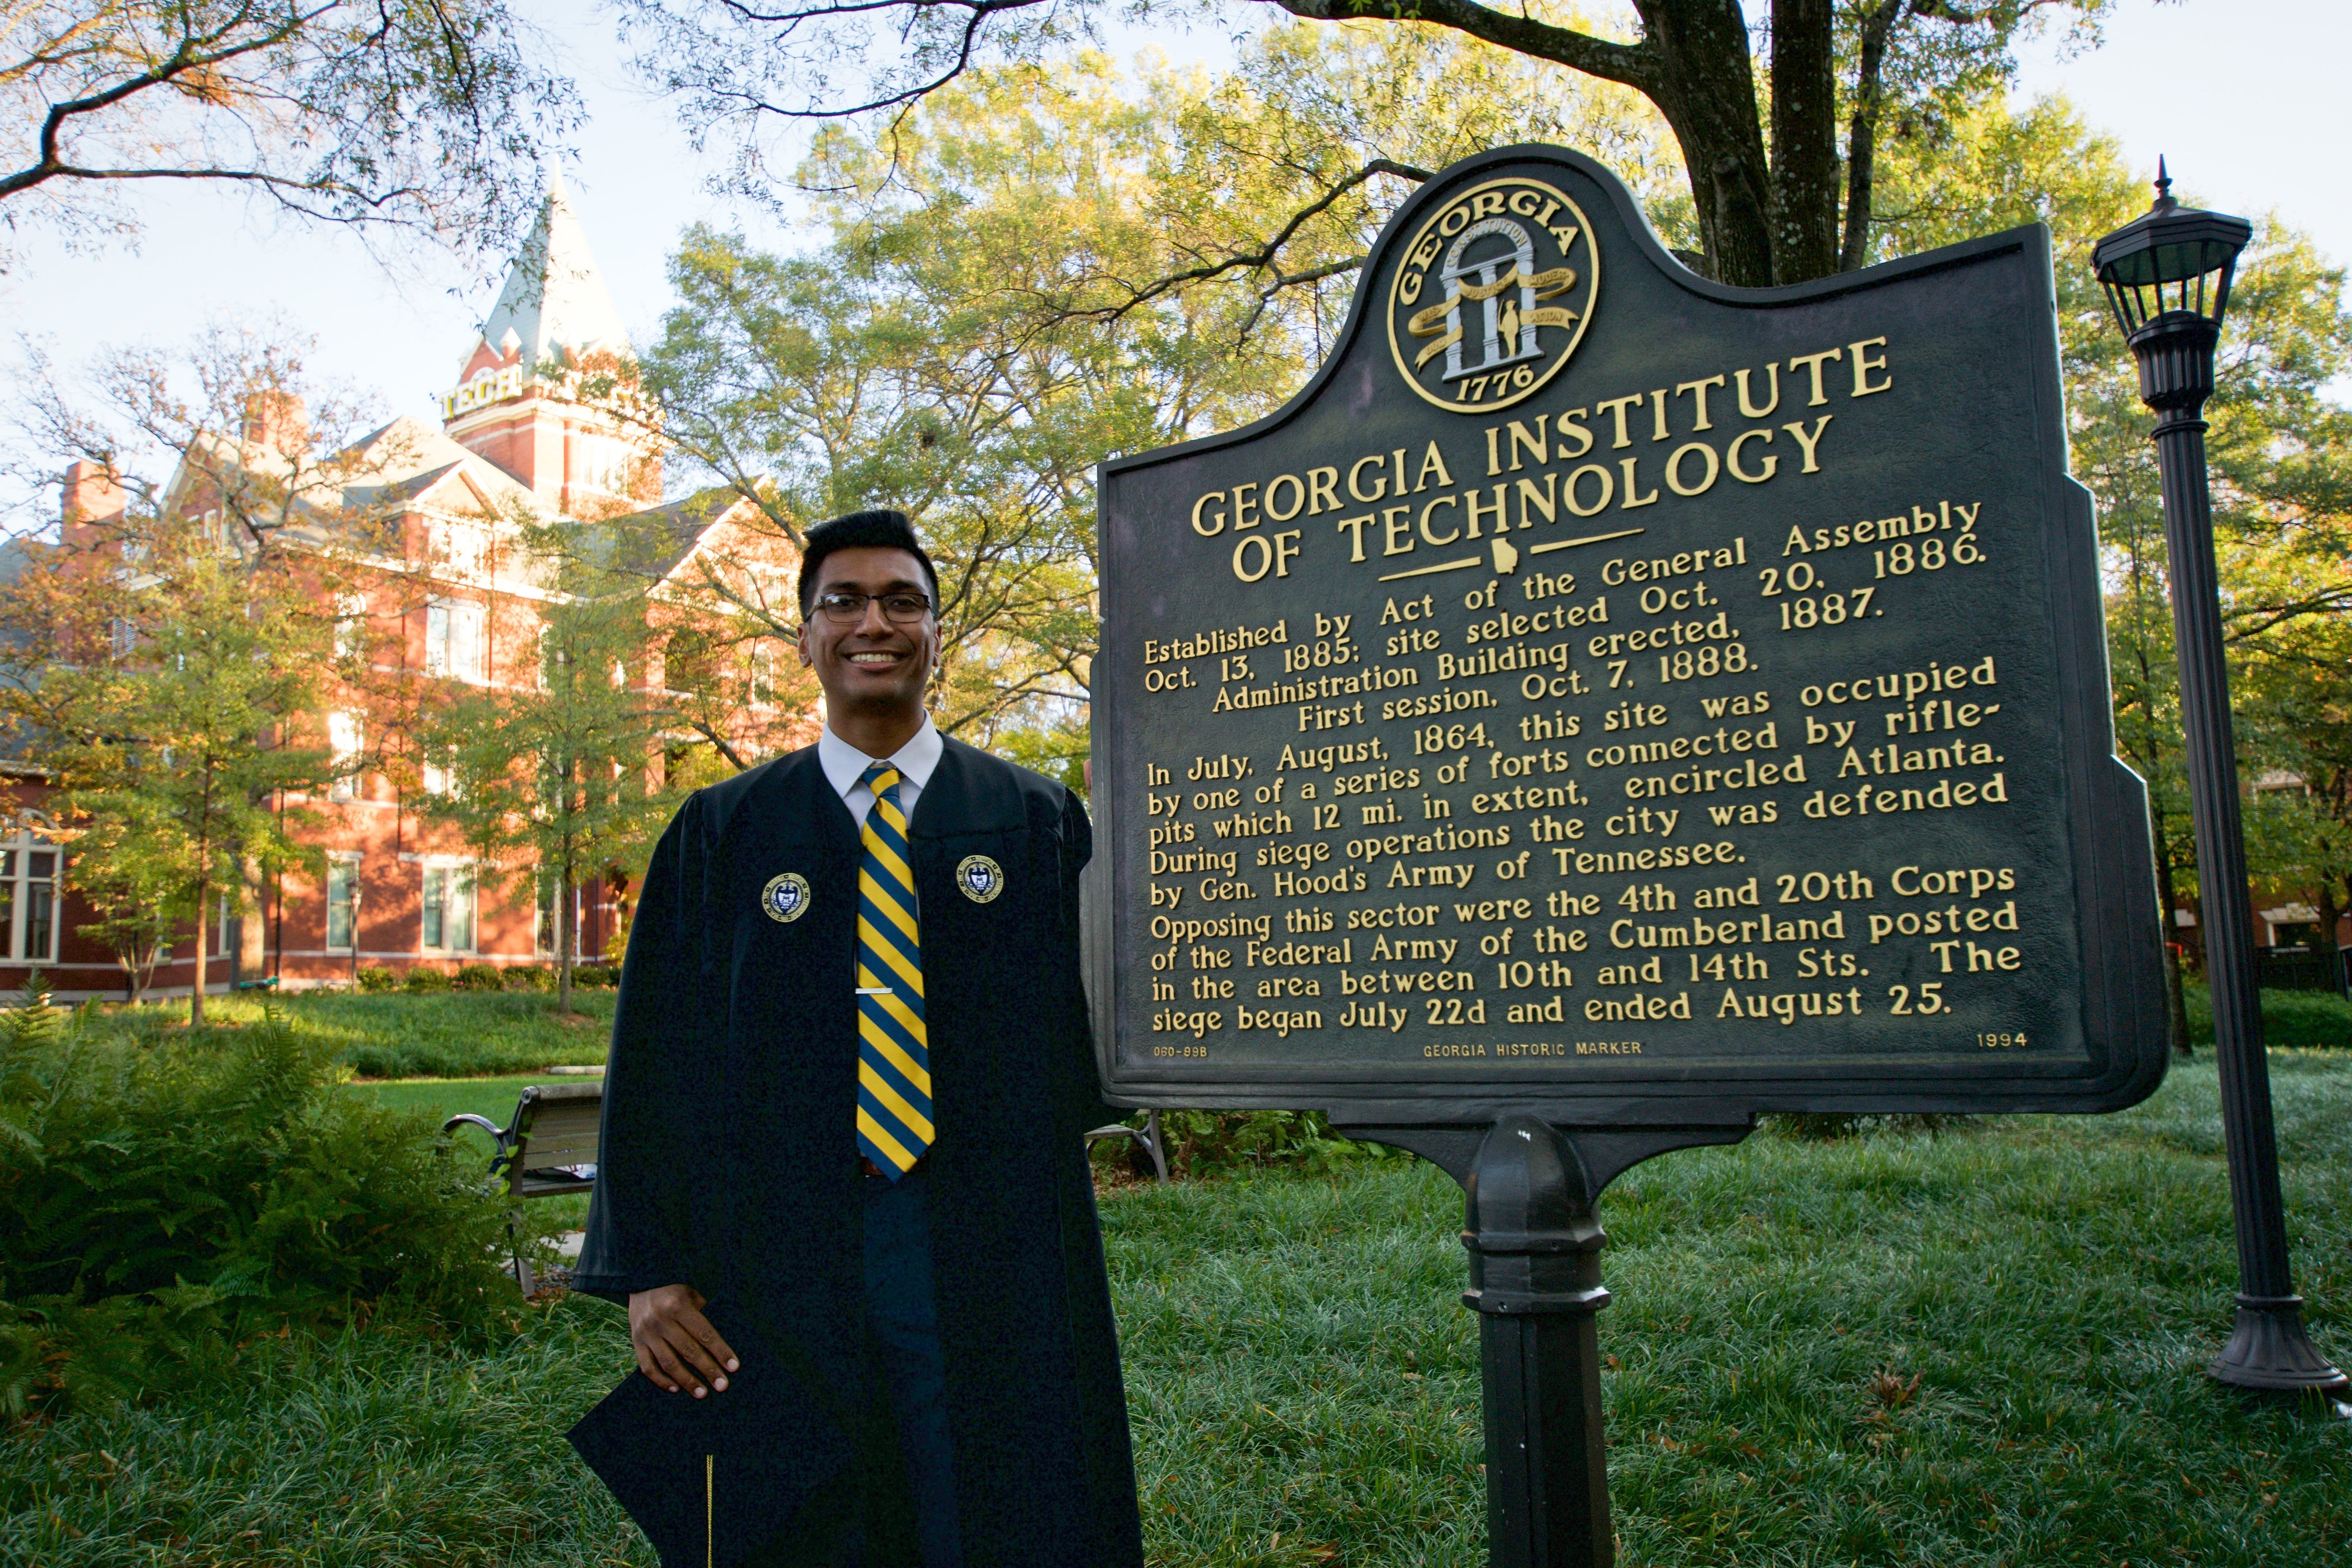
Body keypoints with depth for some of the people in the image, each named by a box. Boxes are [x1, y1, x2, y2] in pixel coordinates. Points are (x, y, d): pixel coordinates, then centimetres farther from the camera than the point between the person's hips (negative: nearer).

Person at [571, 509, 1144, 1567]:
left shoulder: (1038, 823, 4)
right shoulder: (721, 833, 5)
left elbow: (1097, 1032, 1)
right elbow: (656, 1056, 3)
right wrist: (649, 1272, -3)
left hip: (994, 1269, 0)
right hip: (776, 1271, 1)